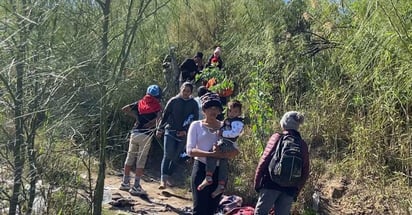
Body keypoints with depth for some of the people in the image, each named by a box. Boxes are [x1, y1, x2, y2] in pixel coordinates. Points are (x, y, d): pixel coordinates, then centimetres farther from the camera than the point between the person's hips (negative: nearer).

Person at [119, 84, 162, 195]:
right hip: (146, 135, -4)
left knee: (130, 157, 14)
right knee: (141, 160, 1)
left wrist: (135, 116, 12)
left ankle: (125, 183, 24)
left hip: (135, 133, 4)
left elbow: (124, 109, 6)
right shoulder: (157, 106, -3)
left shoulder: (140, 103, 8)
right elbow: (157, 118, -21)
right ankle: (136, 186, 2)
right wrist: (148, 125, -6)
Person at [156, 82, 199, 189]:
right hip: (170, 132, -2)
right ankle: (163, 180, -16)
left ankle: (168, 177, 19)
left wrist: (186, 131, -9)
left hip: (183, 135, 2)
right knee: (167, 155, -12)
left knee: (175, 157, 8)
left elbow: (195, 120, 2)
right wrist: (160, 129, 3)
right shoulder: (173, 101, -1)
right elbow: (165, 115, 3)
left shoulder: (194, 104, 1)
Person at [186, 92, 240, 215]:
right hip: (201, 169, -3)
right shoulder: (196, 125, -1)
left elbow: (236, 150, 2)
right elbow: (190, 150, -11)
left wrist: (224, 155, -19)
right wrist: (211, 154, -23)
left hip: (219, 171, 3)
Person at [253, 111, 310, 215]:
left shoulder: (277, 137, 0)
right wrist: (297, 191, 17)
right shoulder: (303, 145, 10)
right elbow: (305, 172, 10)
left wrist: (257, 182, 2)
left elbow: (264, 161, -4)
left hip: (271, 184, -3)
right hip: (290, 189, 3)